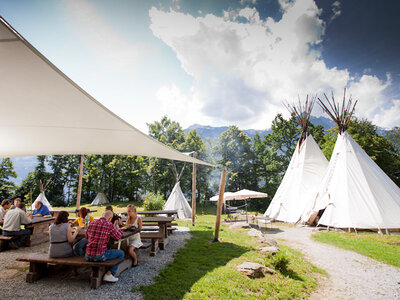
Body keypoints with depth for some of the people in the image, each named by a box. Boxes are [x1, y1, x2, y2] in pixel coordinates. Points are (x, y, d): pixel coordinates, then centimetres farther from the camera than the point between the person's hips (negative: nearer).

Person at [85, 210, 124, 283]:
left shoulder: (92, 223, 5)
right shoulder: (109, 225, -11)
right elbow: (119, 237, 1)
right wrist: (117, 228, 19)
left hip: (88, 256, 7)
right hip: (99, 256, -7)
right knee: (121, 253, 9)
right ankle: (109, 275, 8)